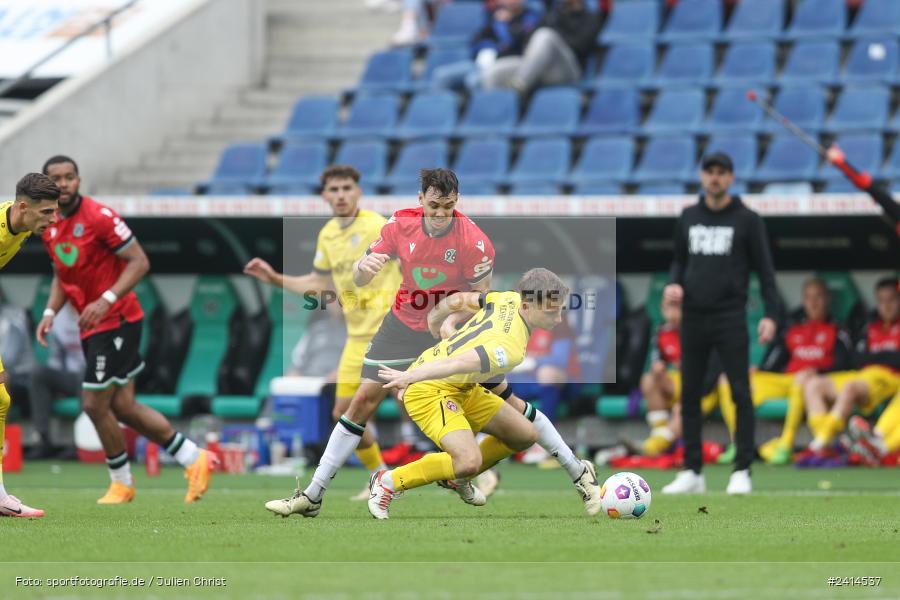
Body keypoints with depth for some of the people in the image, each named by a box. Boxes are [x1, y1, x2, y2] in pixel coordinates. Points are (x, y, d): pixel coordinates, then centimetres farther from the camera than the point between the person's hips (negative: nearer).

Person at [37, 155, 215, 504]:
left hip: (116, 321, -8)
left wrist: (107, 300, -26)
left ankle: (121, 483, 13)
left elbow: (139, 262, -16)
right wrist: (50, 312, 6)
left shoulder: (98, 217, -15)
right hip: (92, 327, 8)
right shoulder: (49, 228, 8)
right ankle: (194, 459, 17)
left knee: (95, 404, -6)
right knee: (122, 407, 7)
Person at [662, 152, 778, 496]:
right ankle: (692, 473, 10)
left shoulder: (747, 220, 0)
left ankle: (742, 471, -2)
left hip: (730, 317, -4)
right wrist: (674, 283, -1)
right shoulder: (688, 218, 12)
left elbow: (765, 270, -1)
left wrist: (770, 315, -10)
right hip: (693, 316, 4)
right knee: (690, 393, 5)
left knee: (740, 393, -6)